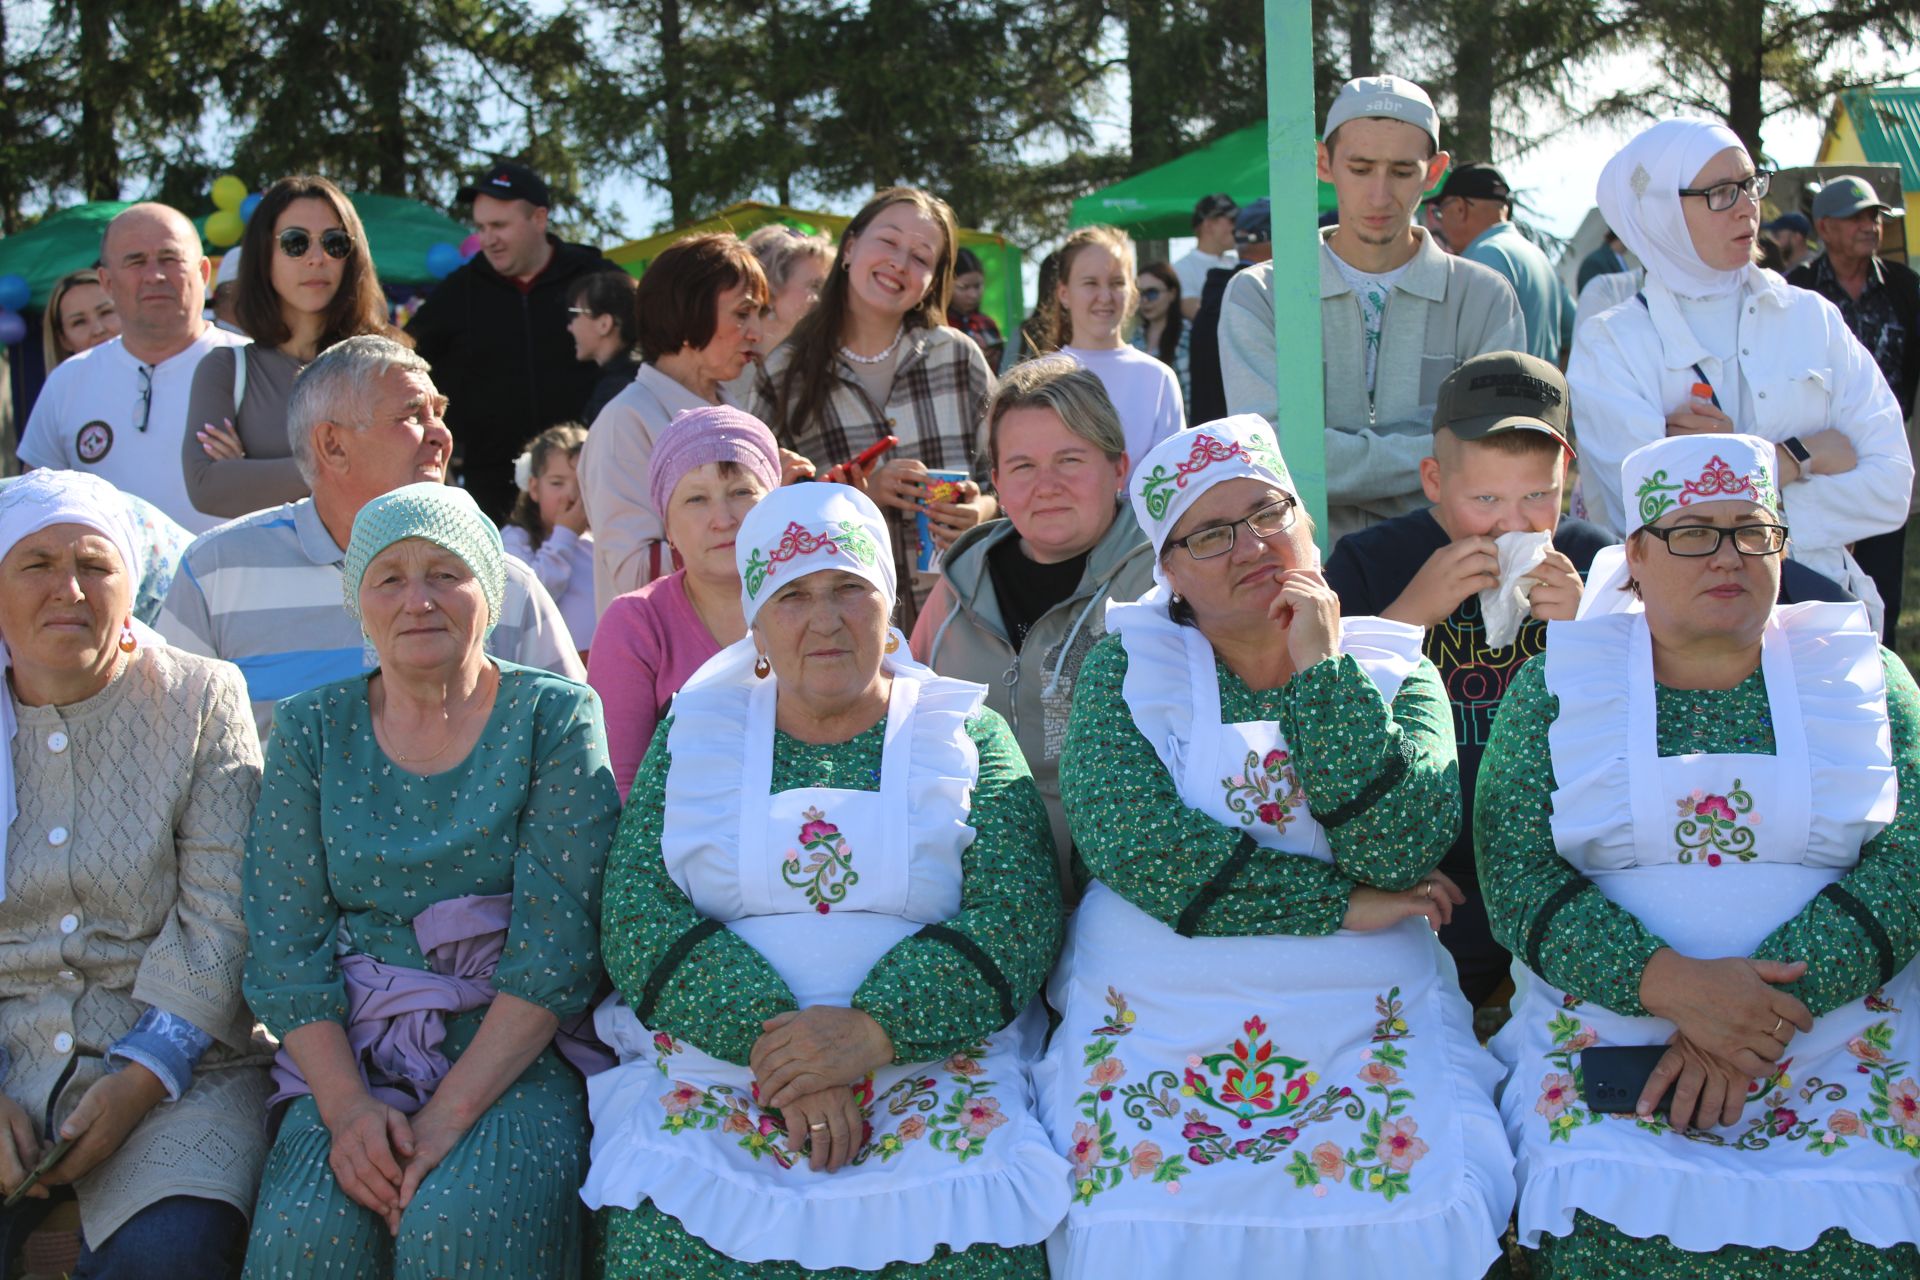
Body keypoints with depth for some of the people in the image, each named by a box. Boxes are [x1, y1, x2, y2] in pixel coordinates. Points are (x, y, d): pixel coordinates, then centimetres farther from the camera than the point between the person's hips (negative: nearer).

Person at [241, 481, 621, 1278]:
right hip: (353, 1054, 2)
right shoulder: (311, 732, 10)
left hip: (515, 1056, -2)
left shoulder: (555, 719, 0)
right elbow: (285, 947, 2)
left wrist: (449, 1113, -18)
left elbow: (555, 950, -9)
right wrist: (345, 1102, -14)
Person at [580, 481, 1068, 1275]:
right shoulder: (695, 735, 13)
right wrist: (773, 1044, -14)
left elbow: (1018, 915, -2)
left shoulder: (968, 733, 10)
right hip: (715, 1058, 1)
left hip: (931, 1059, 0)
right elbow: (639, 916, 1)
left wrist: (876, 1028, -18)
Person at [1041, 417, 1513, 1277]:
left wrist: (1323, 671, -7)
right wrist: (1345, 906, -10)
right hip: (1155, 1027, -1)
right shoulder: (1128, 665, 6)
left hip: (1368, 1030, 1)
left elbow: (1400, 854, -9)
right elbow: (1128, 842, -12)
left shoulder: (1393, 668, 9)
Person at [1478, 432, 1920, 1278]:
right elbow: (1514, 869, -1)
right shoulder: (1556, 685, 10)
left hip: (1836, 1014, 1)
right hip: (1607, 1017, -1)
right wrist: (1669, 983, -18)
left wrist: (1769, 1005, -15)